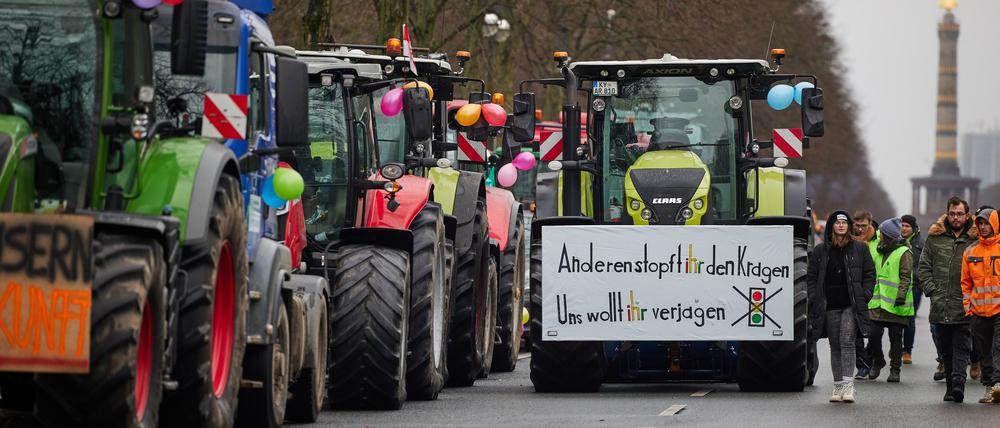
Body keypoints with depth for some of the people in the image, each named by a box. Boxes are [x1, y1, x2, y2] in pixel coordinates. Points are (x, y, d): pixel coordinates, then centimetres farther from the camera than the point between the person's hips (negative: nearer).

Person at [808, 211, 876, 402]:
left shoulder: (860, 249, 6)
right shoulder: (820, 251, 9)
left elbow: (870, 275, 9)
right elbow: (811, 277, 11)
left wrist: (863, 297, -3)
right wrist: (815, 299, -1)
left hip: (851, 306, -2)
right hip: (829, 307, 2)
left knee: (847, 342, -15)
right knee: (835, 346, 6)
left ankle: (848, 385, -19)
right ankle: (838, 387, 11)